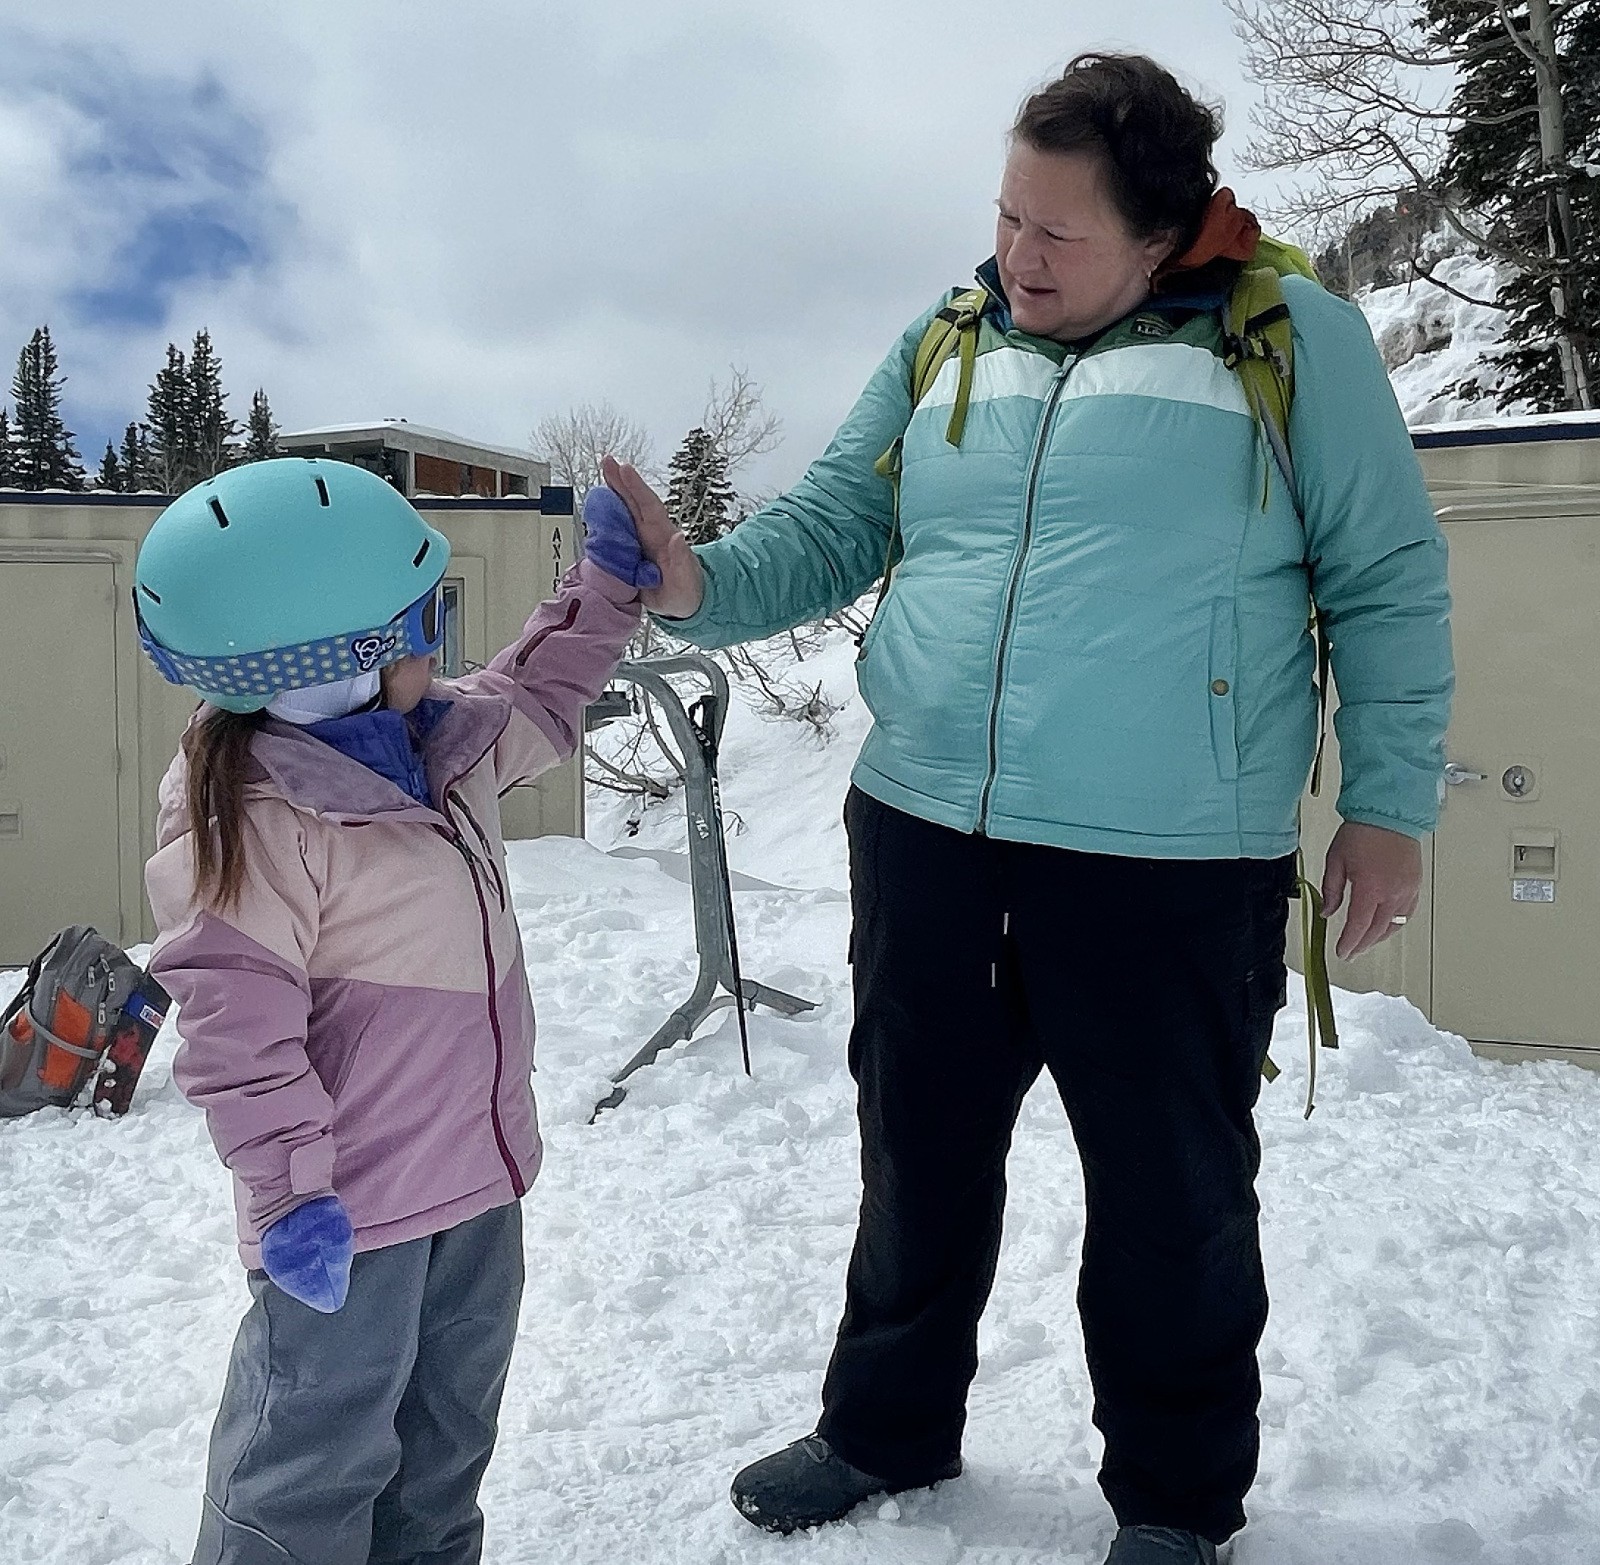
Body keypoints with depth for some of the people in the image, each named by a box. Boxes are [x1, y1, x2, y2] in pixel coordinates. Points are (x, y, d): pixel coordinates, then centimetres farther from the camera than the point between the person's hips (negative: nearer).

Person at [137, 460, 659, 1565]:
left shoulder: (446, 740, 1)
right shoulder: (257, 814, -25)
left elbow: (537, 699, 22)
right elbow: (235, 1024, -24)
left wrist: (608, 585, 14)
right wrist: (290, 1189, -23)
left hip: (478, 1177, 9)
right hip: (351, 1209, -9)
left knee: (451, 1423, 25)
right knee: (320, 1445, 9)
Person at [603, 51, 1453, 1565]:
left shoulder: (1287, 336, -1)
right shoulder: (944, 347, 10)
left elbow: (1387, 579, 0)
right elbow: (828, 527, 9)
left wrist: (1388, 803, -3)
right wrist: (699, 582, -11)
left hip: (1172, 870, -3)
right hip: (922, 836, 4)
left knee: (1172, 1199, 10)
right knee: (919, 1159, 18)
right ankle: (889, 1427, 42)